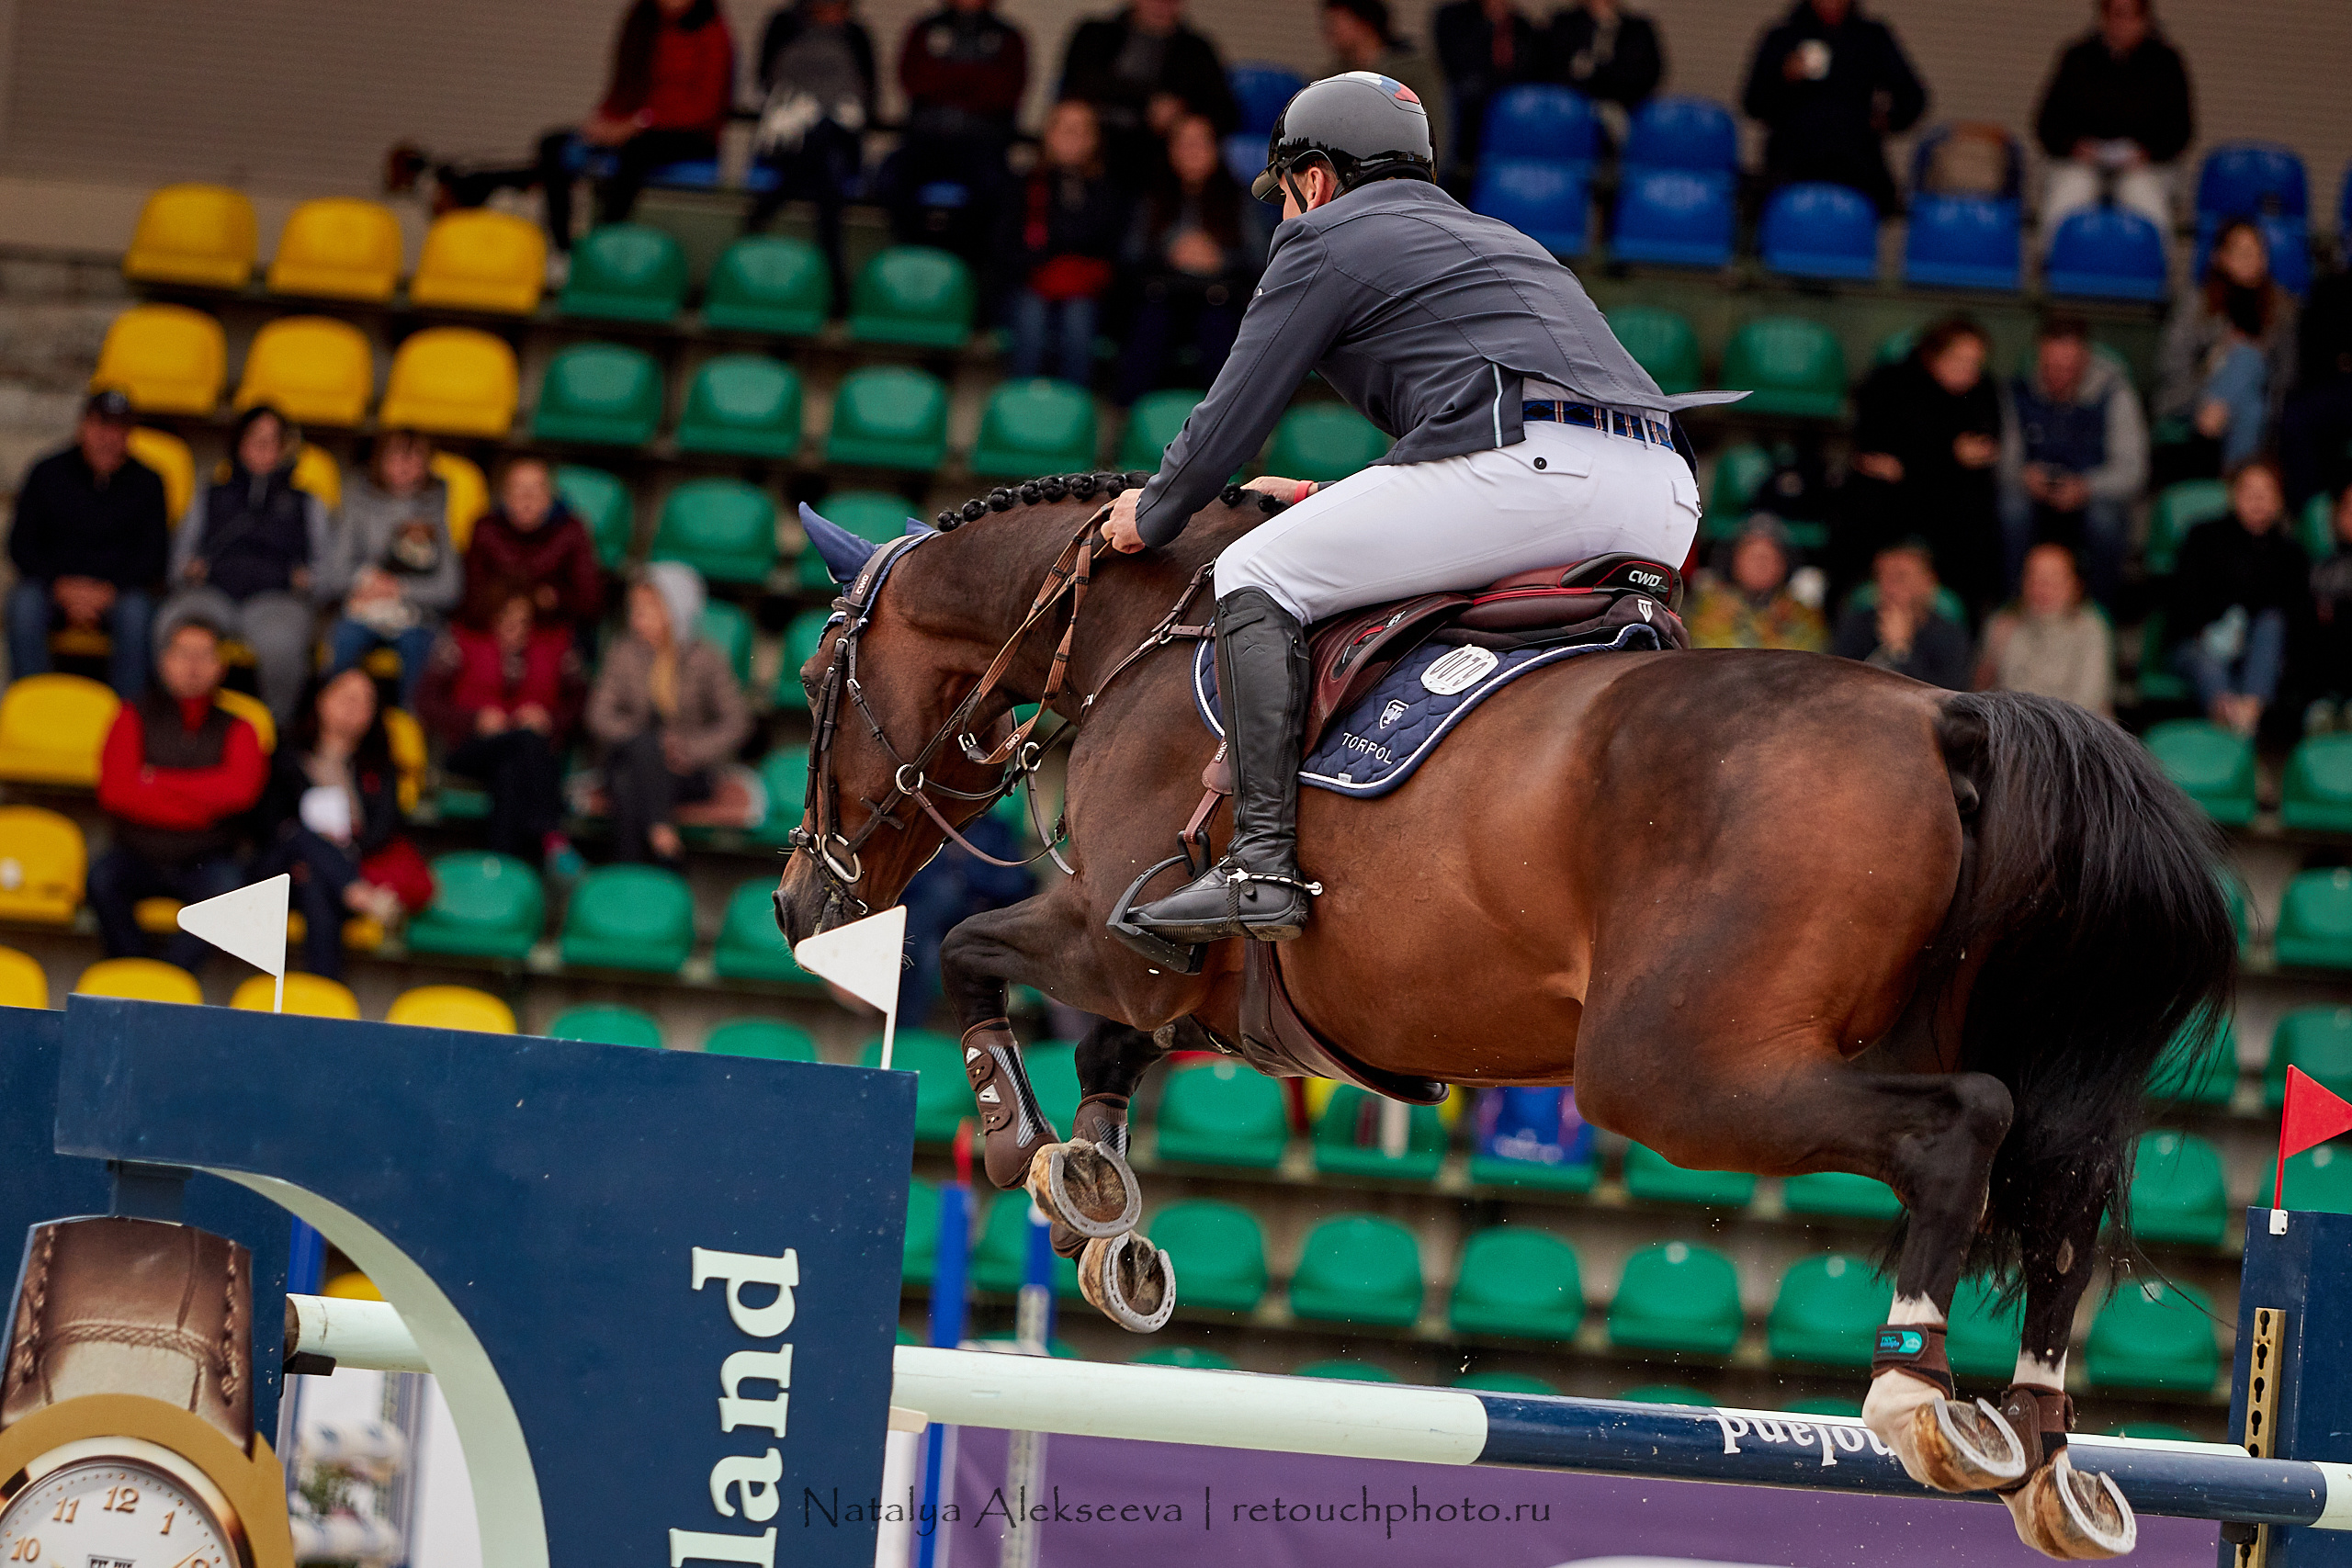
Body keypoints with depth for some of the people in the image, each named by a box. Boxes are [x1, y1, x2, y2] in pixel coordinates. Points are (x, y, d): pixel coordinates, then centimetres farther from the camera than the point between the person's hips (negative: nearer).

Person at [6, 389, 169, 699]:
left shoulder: (146, 482, 8)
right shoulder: (47, 474, 8)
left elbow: (155, 553, 3)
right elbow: (20, 545, 4)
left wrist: (109, 590, -15)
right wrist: (63, 587, -13)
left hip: (117, 592, 0)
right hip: (55, 588, 0)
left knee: (136, 610, -35)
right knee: (24, 602, -33)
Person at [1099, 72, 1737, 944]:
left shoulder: (1325, 237, 15)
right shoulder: (1501, 241, 38)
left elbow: (1228, 423, 15)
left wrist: (1152, 518, 33)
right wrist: (1325, 503, 52)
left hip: (1528, 469, -8)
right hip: (1661, 496, 8)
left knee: (1256, 577, 3)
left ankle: (1264, 864, -13)